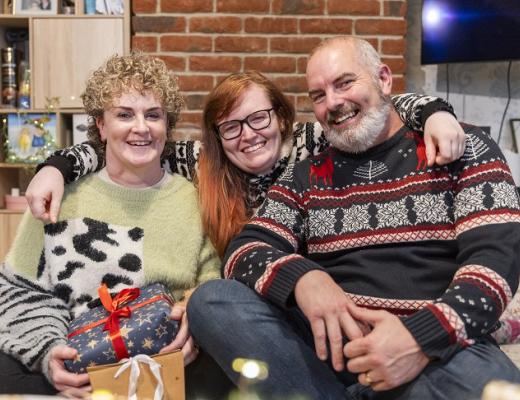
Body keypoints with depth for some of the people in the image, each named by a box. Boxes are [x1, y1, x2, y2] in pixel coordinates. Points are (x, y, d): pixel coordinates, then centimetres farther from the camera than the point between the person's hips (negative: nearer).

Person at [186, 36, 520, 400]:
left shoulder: (462, 148, 7)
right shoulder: (305, 177, 16)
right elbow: (244, 251, 5)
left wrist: (422, 338, -23)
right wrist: (300, 277, -19)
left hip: (441, 345, -3)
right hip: (329, 341, 4)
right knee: (211, 300, -20)